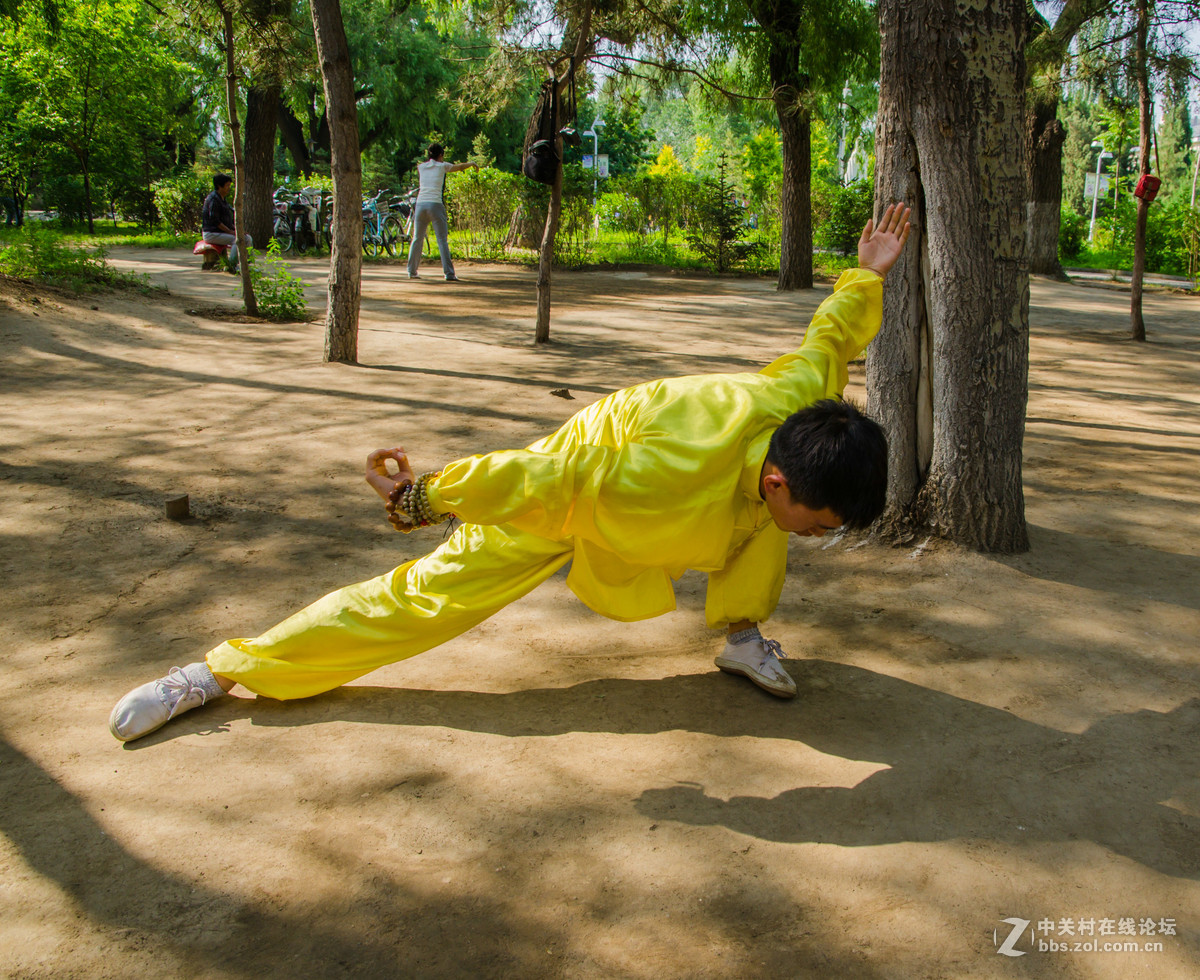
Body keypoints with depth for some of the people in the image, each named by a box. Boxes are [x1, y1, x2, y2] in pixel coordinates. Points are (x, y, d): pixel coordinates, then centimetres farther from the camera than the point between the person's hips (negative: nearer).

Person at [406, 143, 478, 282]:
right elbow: (459, 167, 23)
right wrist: (472, 164, 43)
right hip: (435, 205, -4)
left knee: (417, 239, 13)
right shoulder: (442, 166, 5)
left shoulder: (420, 167, 14)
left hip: (420, 204, 4)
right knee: (442, 240, -3)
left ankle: (412, 271, 16)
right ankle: (449, 273, -8)